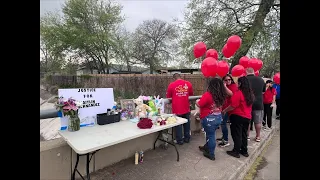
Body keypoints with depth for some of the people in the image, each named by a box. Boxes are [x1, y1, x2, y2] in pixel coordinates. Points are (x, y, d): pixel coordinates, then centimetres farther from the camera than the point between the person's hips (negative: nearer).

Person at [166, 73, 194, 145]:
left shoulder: (171, 85, -8)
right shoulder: (188, 83, -2)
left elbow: (168, 97, 1)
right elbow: (191, 94, 13)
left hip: (177, 109, -3)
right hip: (186, 108, 3)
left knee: (178, 125, 12)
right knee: (186, 124, 19)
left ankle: (179, 140, 22)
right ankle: (187, 138, 33)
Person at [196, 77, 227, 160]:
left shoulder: (207, 95, -22)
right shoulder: (221, 95, -2)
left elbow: (199, 104, -16)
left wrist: (196, 101, 6)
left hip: (209, 119, -7)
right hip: (219, 117, 7)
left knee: (210, 135, 8)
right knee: (210, 134, 23)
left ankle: (211, 154, 25)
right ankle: (207, 147, 43)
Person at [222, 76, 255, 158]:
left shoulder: (238, 93, -19)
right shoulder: (250, 94, 5)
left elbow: (233, 106, -19)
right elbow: (248, 105, 14)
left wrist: (224, 111, -7)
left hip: (237, 116, -7)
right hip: (247, 117, 7)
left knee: (237, 135, 4)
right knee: (244, 134, 18)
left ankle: (236, 152, 14)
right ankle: (244, 151, 29)